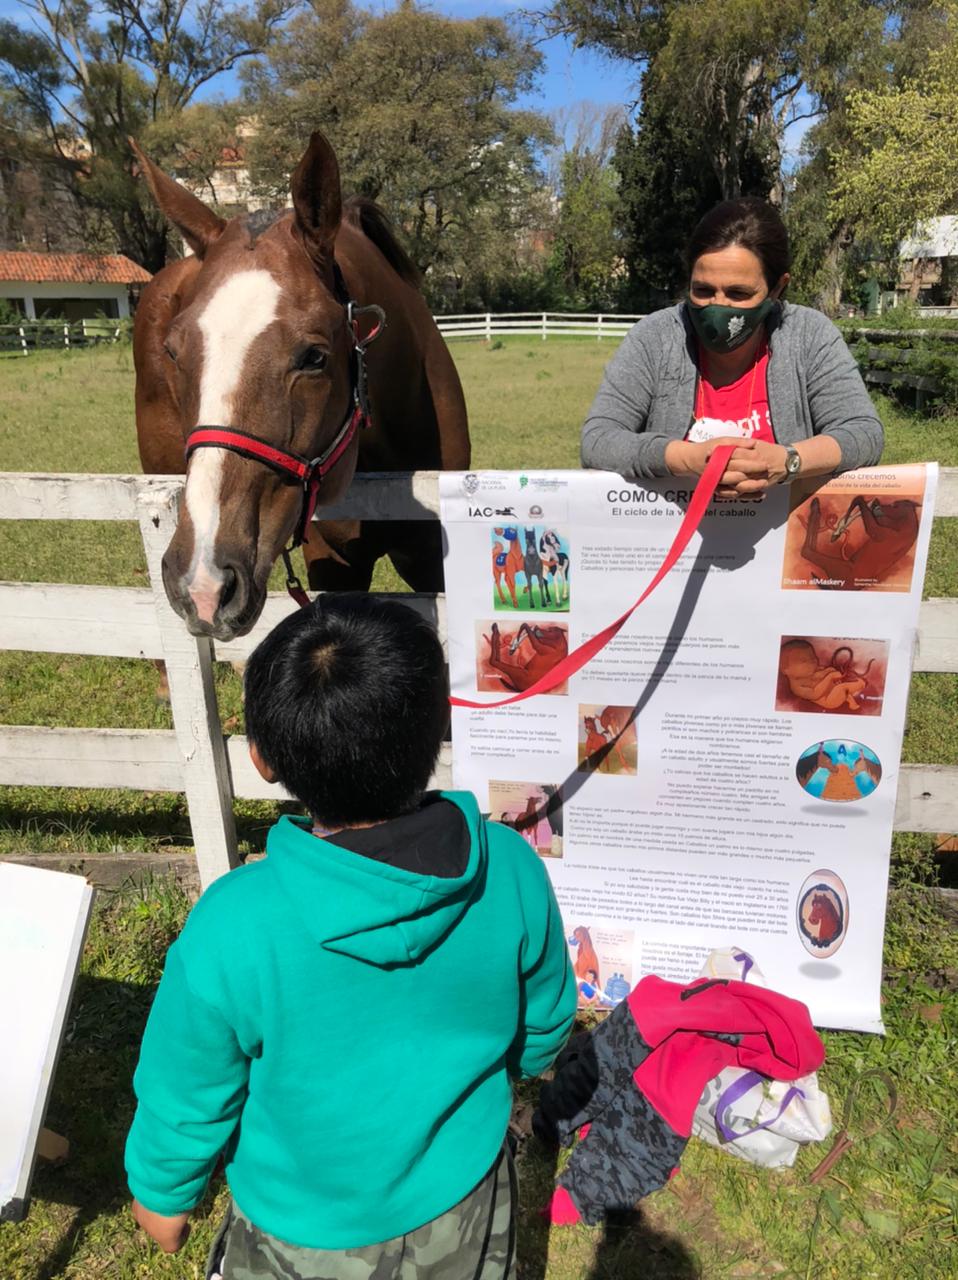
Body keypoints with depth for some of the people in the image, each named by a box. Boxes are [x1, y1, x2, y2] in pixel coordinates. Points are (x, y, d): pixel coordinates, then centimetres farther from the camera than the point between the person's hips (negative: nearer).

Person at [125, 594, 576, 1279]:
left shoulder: (232, 931, -36)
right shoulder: (512, 870, -28)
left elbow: (186, 1100, -18)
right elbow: (544, 1027, -9)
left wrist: (162, 1193, 5)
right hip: (464, 1208, 2)